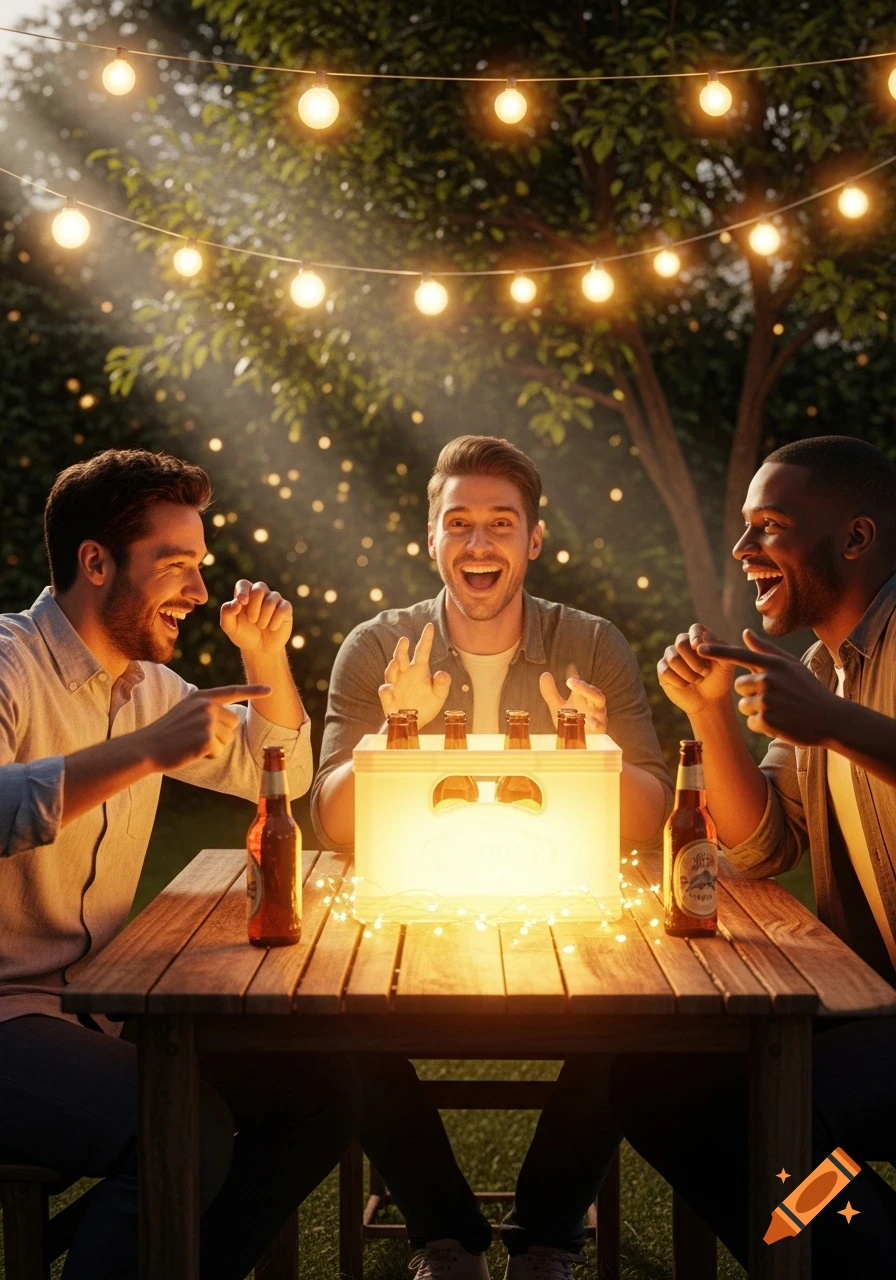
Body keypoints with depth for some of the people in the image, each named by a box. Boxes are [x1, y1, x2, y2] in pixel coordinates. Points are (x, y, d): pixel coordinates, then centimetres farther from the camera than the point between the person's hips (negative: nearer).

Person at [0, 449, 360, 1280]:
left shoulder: (150, 686, 13)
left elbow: (278, 777, 23)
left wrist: (265, 657, 8)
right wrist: (147, 751, -36)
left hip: (104, 1007, 9)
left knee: (322, 1093, -2)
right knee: (186, 1137, -31)